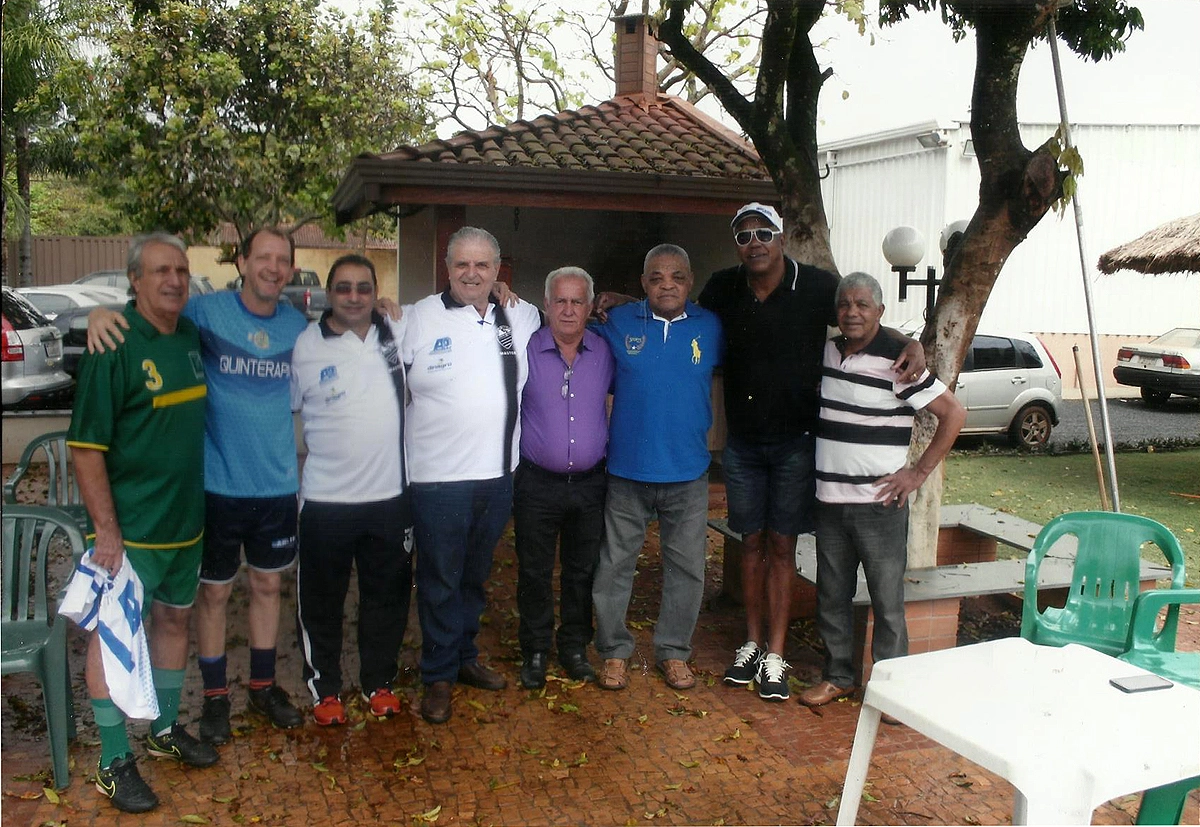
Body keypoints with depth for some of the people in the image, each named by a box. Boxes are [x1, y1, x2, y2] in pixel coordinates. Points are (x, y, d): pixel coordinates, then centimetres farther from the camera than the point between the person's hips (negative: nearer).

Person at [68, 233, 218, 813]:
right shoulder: (113, 345, -16)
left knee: (174, 619, 19)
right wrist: (106, 530, -20)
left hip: (186, 521, 7)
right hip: (129, 529, -7)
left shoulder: (191, 337, 4)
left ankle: (165, 730, 37)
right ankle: (114, 763, 18)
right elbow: (86, 446, -18)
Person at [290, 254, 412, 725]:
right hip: (326, 500, -2)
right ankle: (324, 688, 30)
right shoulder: (305, 347, -7)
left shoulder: (398, 336, 1)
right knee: (322, 600, 11)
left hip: (390, 495, 3)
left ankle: (378, 682, 33)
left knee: (387, 596, 15)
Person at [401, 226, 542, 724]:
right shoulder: (418, 319, -6)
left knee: (475, 576, 20)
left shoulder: (521, 317, 6)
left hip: (498, 475, 4)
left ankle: (465, 658, 37)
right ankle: (438, 676, 22)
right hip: (439, 477, -4)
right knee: (440, 581, 6)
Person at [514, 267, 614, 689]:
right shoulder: (525, 349, -6)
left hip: (590, 484, 2)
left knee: (582, 572, 12)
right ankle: (534, 651, 23)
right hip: (537, 484, -2)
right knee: (534, 572, 8)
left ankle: (574, 647, 28)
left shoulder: (604, 352, 3)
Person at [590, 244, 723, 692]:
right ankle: (615, 650, 25)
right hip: (626, 471, -1)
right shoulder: (617, 323, -3)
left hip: (688, 474, 1)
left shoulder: (710, 327, -1)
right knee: (615, 565, 8)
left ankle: (674, 651, 27)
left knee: (687, 567, 10)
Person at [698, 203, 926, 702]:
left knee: (782, 545, 4)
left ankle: (775, 656, 13)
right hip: (742, 443, 3)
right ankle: (752, 642, 25)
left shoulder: (818, 286, -9)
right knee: (752, 541, 11)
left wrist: (911, 344, -16)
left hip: (795, 441, -2)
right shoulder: (723, 289, -1)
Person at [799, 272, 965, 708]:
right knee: (832, 595, 14)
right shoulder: (828, 351, 7)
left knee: (887, 600, 3)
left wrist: (919, 472, -10)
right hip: (830, 500, 6)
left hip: (879, 504, -6)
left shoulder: (896, 361, -11)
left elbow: (954, 413, -8)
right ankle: (837, 676, 29)